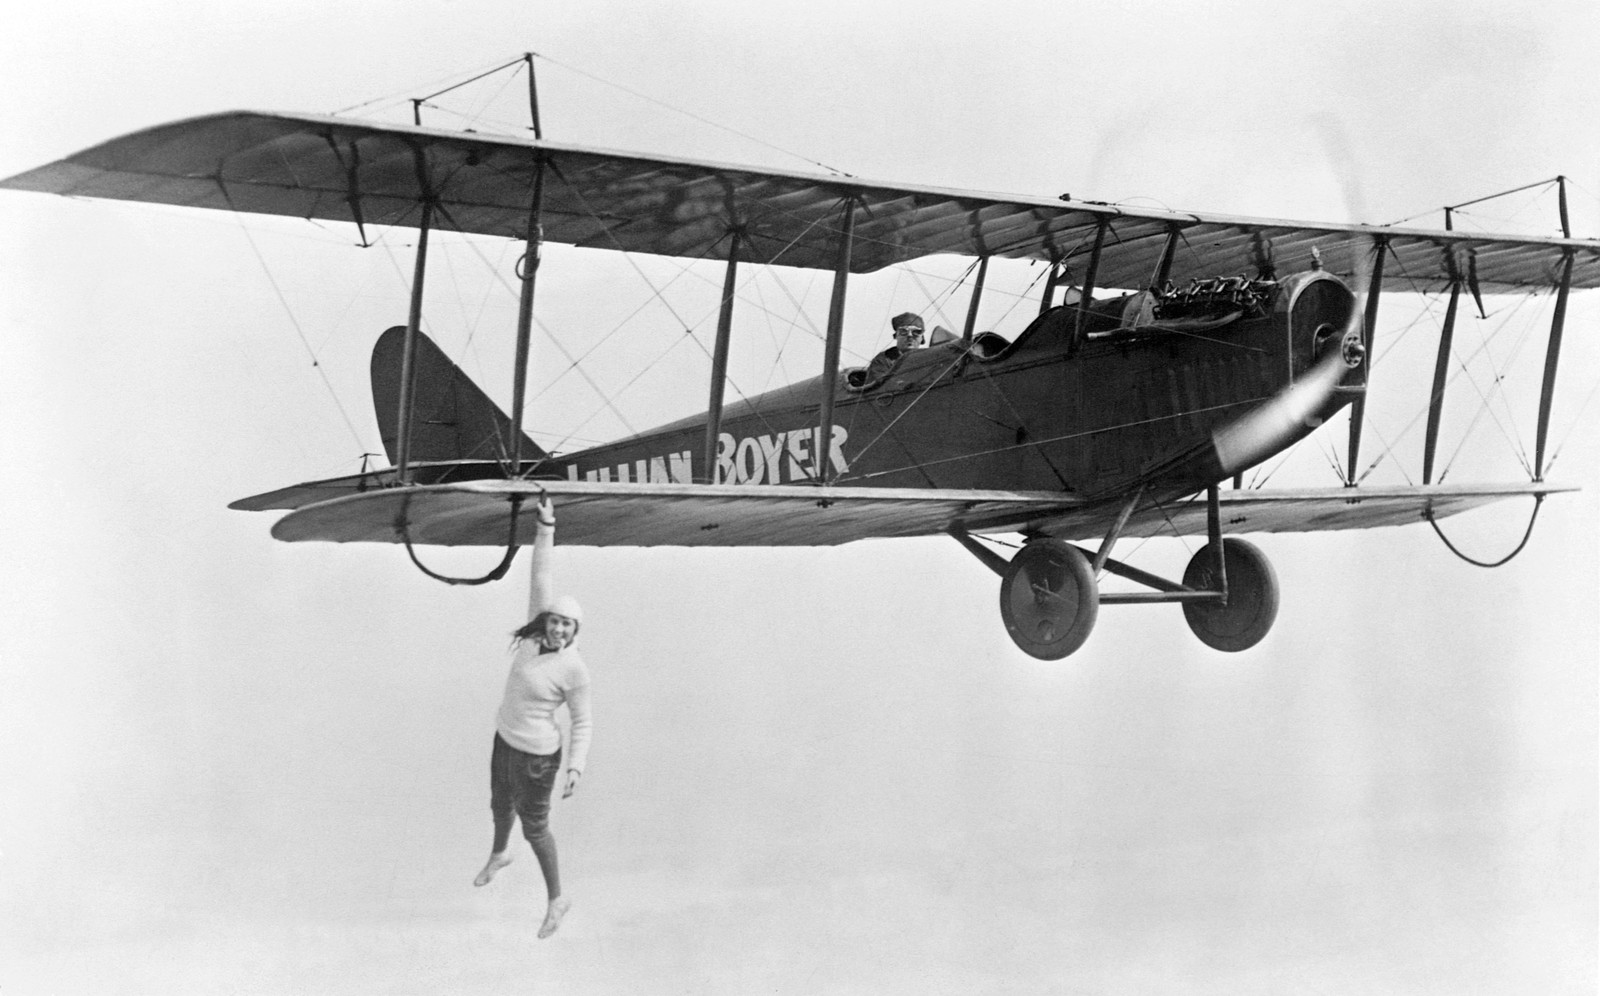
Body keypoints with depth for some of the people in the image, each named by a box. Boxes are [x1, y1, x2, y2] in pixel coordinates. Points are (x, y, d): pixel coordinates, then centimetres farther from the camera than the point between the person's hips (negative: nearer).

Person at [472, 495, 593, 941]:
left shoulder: (574, 669, -24)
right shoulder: (536, 633, -13)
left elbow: (582, 722, -13)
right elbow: (542, 579, -16)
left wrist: (576, 766, -20)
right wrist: (546, 528, -23)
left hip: (536, 754, -6)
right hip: (505, 738, 6)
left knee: (534, 826, 8)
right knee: (500, 803, 30)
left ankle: (556, 898, 29)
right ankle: (498, 854, 62)